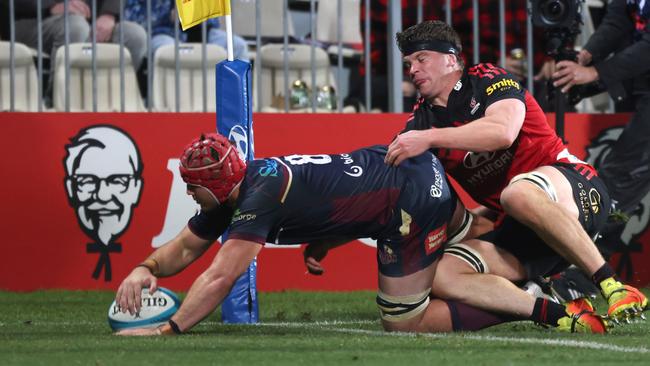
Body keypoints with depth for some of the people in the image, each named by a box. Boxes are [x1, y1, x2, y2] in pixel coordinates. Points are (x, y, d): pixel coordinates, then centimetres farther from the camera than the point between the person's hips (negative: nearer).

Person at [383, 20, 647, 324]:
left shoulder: (487, 80, -4)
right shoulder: (420, 122, 14)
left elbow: (503, 131, -25)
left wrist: (429, 138, -30)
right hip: (514, 230, 6)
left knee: (519, 193, -42)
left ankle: (612, 285, -35)